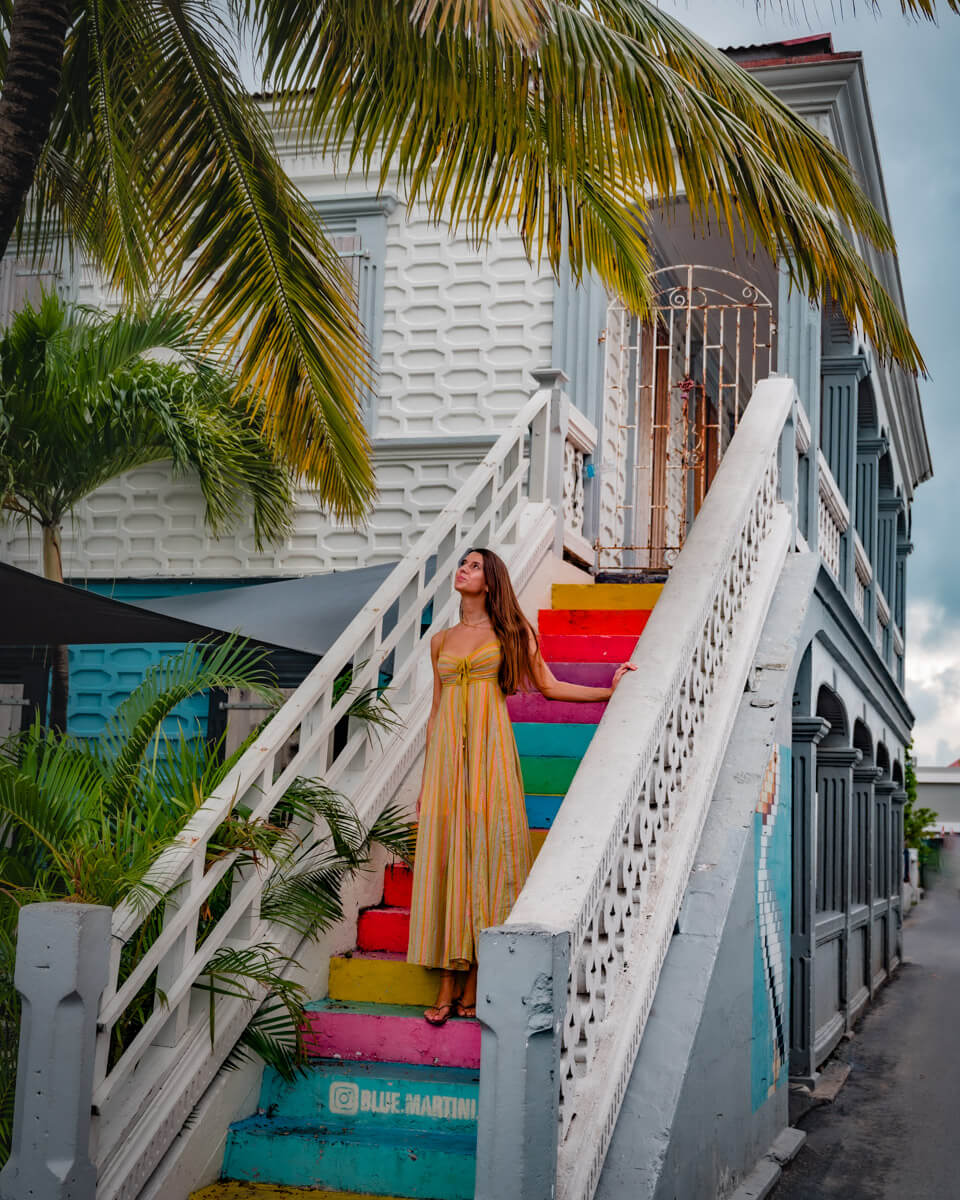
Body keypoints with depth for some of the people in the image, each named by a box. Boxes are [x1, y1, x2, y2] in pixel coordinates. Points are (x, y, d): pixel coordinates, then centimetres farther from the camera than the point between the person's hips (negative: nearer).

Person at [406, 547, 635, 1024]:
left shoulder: (510, 631, 6)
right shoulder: (441, 641, 15)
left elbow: (548, 686, 7)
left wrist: (611, 690, -2)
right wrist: (425, 778, 15)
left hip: (489, 750, -3)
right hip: (446, 751, 3)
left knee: (485, 852, -5)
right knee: (445, 855, -1)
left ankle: (476, 986, 3)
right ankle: (449, 985, 4)